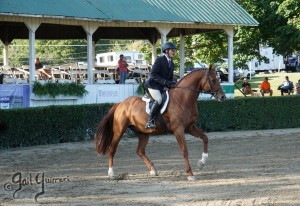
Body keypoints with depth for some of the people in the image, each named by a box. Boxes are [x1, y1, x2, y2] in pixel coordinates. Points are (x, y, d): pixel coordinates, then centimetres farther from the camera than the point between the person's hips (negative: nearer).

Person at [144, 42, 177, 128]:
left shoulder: (171, 63, 13)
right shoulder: (160, 60, -12)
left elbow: (171, 77, 19)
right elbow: (153, 74, -18)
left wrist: (172, 84, -4)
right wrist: (165, 82, -25)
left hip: (161, 87, 9)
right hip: (153, 85, -9)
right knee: (159, 99, -30)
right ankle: (150, 121, -29)